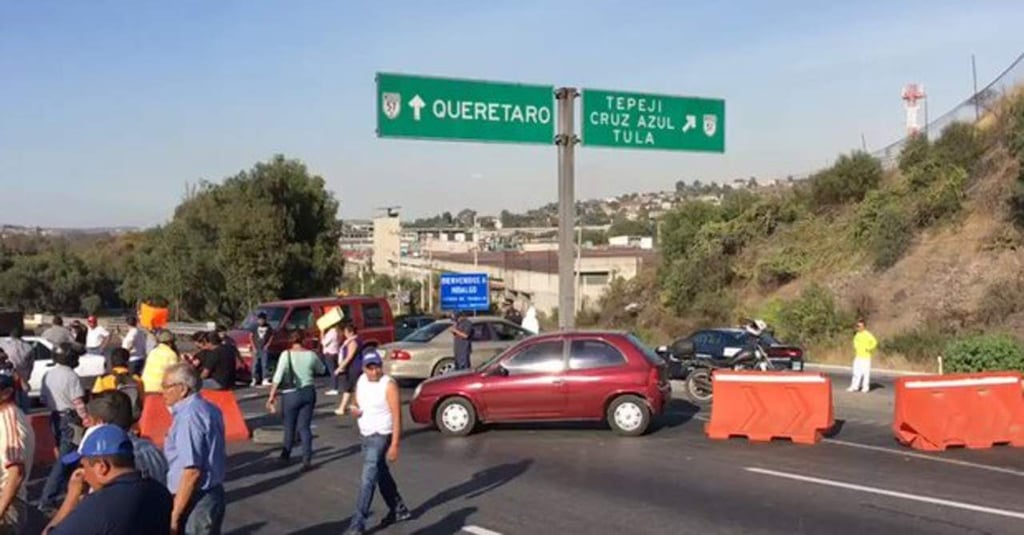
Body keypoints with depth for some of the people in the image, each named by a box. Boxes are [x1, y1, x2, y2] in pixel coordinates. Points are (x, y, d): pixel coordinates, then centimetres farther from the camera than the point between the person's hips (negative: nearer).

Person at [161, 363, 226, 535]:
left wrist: (174, 515, -19)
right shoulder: (210, 409, 9)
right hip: (213, 493, 9)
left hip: (195, 500, -9)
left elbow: (192, 471, -24)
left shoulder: (188, 416, -19)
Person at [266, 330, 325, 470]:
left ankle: (286, 455, 33)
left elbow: (278, 376, -16)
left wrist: (272, 396, -14)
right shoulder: (311, 355, -1)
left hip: (291, 394, -2)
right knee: (304, 427, 7)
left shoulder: (286, 354, -10)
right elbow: (321, 370, 15)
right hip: (308, 392, 2)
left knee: (289, 425, 15)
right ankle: (307, 460, 0)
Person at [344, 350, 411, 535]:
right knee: (381, 475, 19)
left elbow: (397, 416, -20)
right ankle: (399, 510, 35)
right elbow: (358, 404, 19)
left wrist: (395, 444, -24)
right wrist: (355, 410, -6)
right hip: (366, 435, 8)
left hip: (381, 436, -8)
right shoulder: (361, 381, 4)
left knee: (368, 479, -12)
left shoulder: (389, 385, -18)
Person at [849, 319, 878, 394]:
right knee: (856, 372, 7)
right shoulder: (858, 334, 11)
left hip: (865, 357, -7)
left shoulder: (867, 334, -13)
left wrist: (869, 349, -16)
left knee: (866, 372, -2)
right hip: (858, 356, 7)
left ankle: (865, 387, 4)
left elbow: (874, 342, -22)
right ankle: (854, 386, 10)